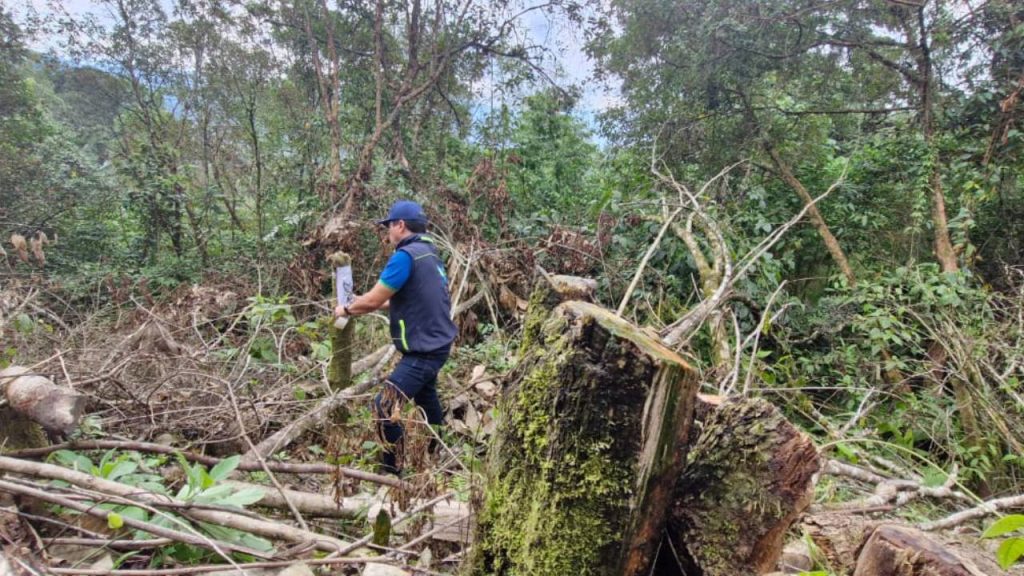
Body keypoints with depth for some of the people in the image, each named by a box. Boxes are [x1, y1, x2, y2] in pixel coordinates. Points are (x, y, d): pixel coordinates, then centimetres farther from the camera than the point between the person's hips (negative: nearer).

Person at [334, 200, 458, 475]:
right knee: (424, 393, 29)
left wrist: (346, 310, 3)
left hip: (424, 349, -10)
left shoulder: (406, 256, -19)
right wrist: (362, 303, 16)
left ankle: (393, 473, -5)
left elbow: (373, 300, -16)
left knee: (385, 407, -12)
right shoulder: (429, 253, 9)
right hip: (436, 343, 10)